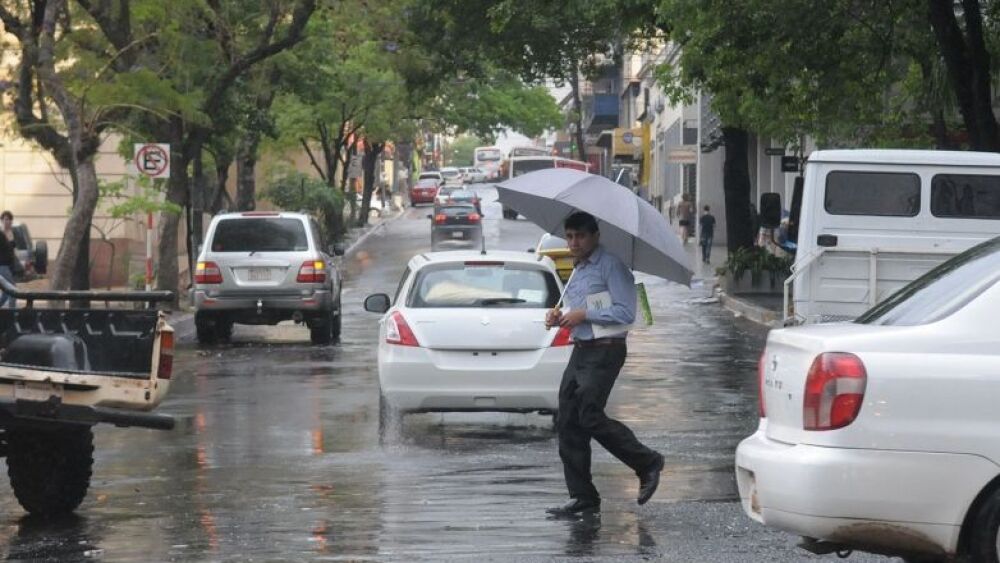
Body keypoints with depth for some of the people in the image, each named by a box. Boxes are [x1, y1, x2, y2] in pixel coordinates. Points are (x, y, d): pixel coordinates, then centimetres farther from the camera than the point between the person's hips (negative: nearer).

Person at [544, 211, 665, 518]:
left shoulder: (611, 266, -9)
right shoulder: (577, 271, 20)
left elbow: (626, 313, -16)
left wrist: (583, 315, -15)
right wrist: (560, 318, 9)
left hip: (605, 352, -9)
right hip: (580, 351, 9)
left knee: (590, 416, -17)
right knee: (567, 422, 2)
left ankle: (648, 463, 1)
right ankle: (583, 498, 6)